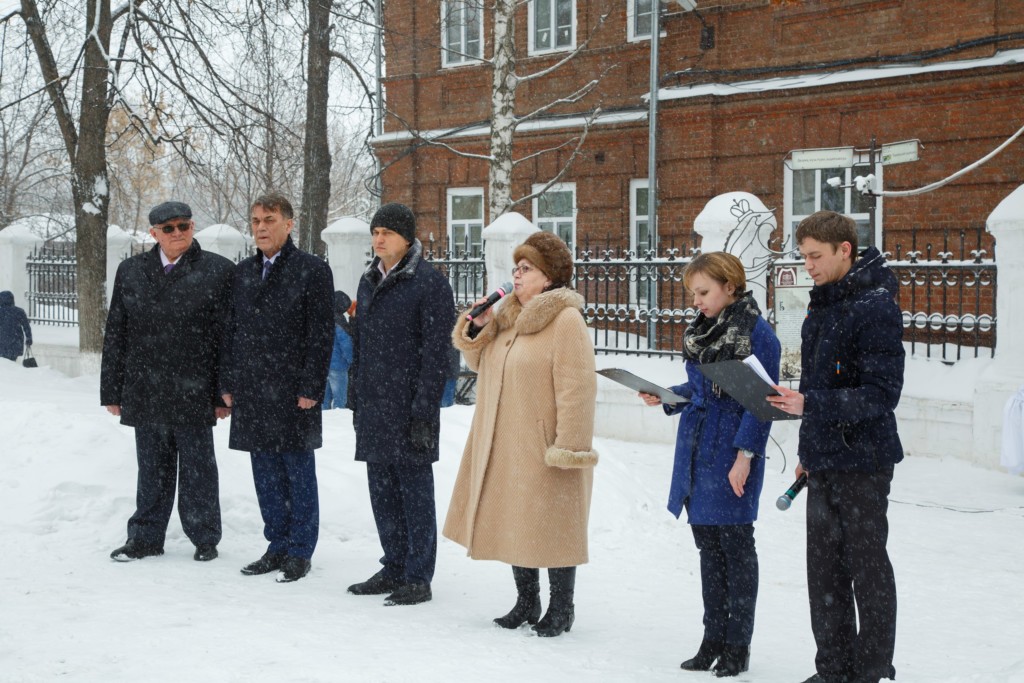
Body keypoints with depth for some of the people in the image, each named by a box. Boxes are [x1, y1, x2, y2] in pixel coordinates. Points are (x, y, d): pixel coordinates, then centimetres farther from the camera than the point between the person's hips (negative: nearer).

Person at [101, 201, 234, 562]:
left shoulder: (218, 271, -1)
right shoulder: (131, 271, 10)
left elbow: (227, 336, -3)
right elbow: (115, 334, 11)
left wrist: (223, 394, -6)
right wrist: (112, 390, 7)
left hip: (194, 394, -3)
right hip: (145, 393, 3)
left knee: (198, 469, 6)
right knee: (151, 469, 11)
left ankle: (205, 538, 19)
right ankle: (146, 537, 22)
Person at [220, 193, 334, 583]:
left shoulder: (313, 271, -4)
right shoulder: (242, 273, 14)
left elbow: (321, 334, -8)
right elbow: (232, 331, 16)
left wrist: (310, 389, -13)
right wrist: (228, 384, 10)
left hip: (293, 392, -6)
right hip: (251, 391, 6)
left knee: (298, 473, 2)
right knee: (266, 474, 11)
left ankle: (299, 551, 10)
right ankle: (278, 546, 21)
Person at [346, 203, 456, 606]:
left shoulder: (430, 283, -9)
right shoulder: (369, 282, 15)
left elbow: (436, 353, -13)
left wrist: (424, 411, -17)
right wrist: (356, 399, 16)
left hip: (409, 407, -7)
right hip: (373, 407, 7)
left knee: (415, 492, 0)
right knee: (382, 491, 12)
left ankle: (418, 579, 8)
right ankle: (394, 569, 24)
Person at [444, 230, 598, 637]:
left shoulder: (566, 320, -15)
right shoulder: (508, 317, 12)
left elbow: (576, 388, -19)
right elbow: (484, 365, 21)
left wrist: (570, 446, -21)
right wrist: (477, 330, 2)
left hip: (544, 447, -8)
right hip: (504, 444, 8)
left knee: (551, 527, 1)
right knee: (513, 523, 15)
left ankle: (561, 610, 17)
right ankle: (526, 604, 30)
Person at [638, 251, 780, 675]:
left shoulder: (757, 333, -11)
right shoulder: (703, 330, 13)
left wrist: (744, 455, -18)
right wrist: (666, 397, 4)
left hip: (731, 454, -8)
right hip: (695, 449, 8)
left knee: (736, 546, 1)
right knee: (708, 546, 12)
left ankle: (738, 646, 11)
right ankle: (713, 639, 22)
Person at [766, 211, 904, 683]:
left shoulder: (876, 307, -15)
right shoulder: (820, 307, 13)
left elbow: (881, 394, -20)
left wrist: (811, 404, -27)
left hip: (862, 459, -8)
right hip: (824, 460, 8)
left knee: (867, 565, 3)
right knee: (824, 569, 12)